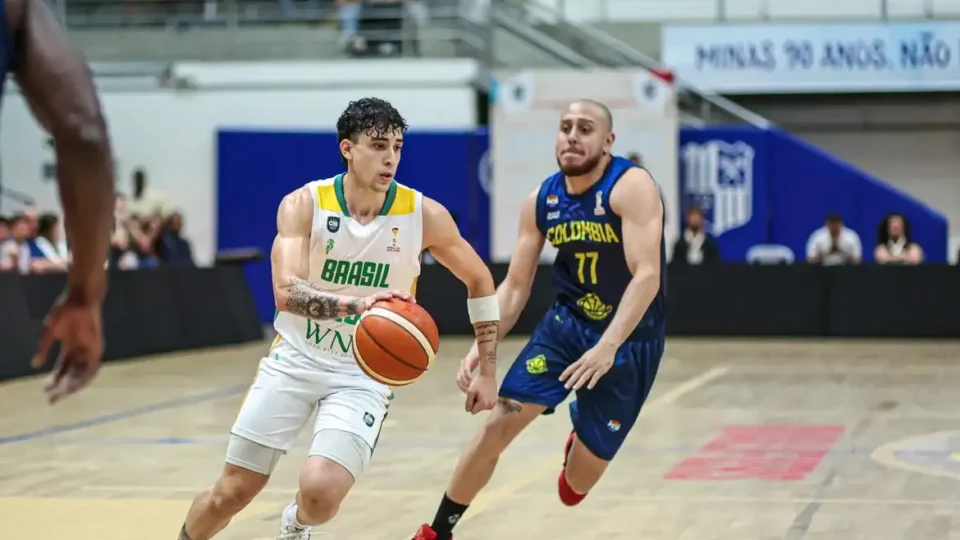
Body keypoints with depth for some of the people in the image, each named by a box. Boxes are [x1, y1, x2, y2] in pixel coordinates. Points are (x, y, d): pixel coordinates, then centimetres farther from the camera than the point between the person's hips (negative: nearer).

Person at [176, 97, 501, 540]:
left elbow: (480, 281, 4)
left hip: (365, 375, 0)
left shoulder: (424, 215, -11)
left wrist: (487, 372, 3)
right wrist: (356, 304, -46)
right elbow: (286, 291, -28)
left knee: (320, 492, -21)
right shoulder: (303, 205, -14)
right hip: (296, 359, 0)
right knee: (232, 492, 2)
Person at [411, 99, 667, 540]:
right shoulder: (540, 202, -3)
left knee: (576, 484, 2)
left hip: (629, 340, -4)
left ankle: (582, 445, 41)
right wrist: (480, 347, -11)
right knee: (499, 422, -11)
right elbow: (515, 286, 3)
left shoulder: (631, 186, -21)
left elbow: (647, 275, -31)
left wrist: (608, 346, -41)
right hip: (566, 324, 4)